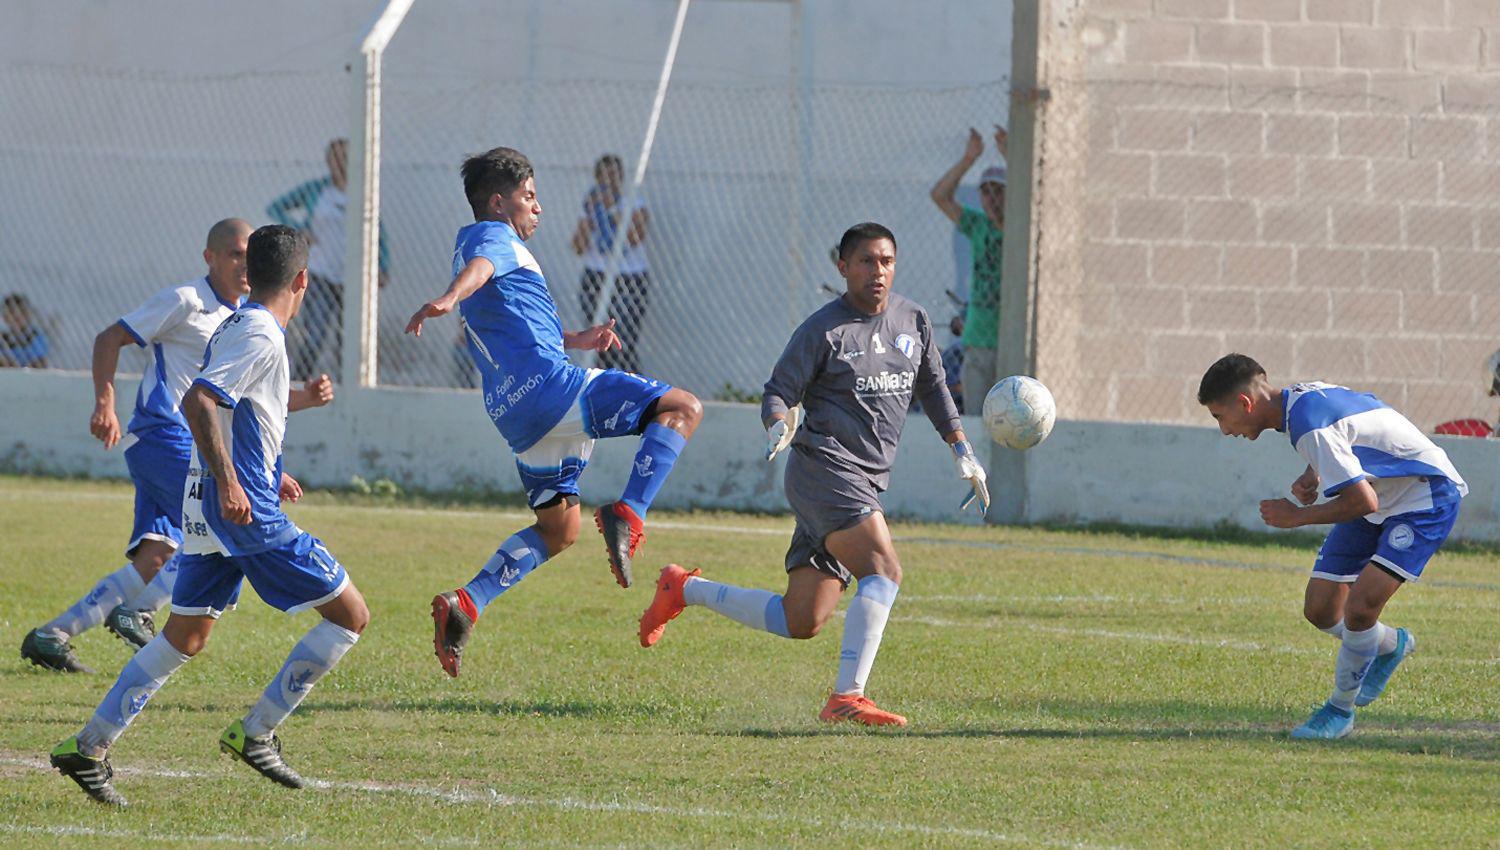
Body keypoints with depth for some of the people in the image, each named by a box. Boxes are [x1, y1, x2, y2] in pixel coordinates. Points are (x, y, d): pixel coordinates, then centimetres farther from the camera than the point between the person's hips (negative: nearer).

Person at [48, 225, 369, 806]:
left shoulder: (233, 327, 15)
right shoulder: (261, 337, -13)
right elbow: (198, 402, -25)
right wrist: (229, 481, -29)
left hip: (207, 508, 10)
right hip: (249, 512, -10)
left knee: (185, 637, 15)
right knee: (349, 614, -2)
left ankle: (90, 747, 8)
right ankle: (255, 733, -2)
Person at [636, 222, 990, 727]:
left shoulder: (914, 322, 13)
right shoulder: (823, 330, -7)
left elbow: (933, 389, 26)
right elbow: (778, 392, -5)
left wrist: (962, 452, 21)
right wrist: (778, 425, -27)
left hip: (866, 482, 7)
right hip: (825, 469, -7)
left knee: (800, 623, 7)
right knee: (883, 568, -29)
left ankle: (686, 590, 25)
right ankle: (847, 699, -30)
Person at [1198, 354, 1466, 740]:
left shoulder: (1309, 426, -31)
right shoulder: (1298, 399, -2)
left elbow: (1363, 502, -33)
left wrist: (1297, 516, -20)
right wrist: (1311, 476, 0)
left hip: (1427, 498, -9)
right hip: (1379, 495, 9)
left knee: (1360, 607, -22)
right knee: (1320, 610, 5)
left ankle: (1340, 709, -1)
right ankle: (1392, 645, 33)